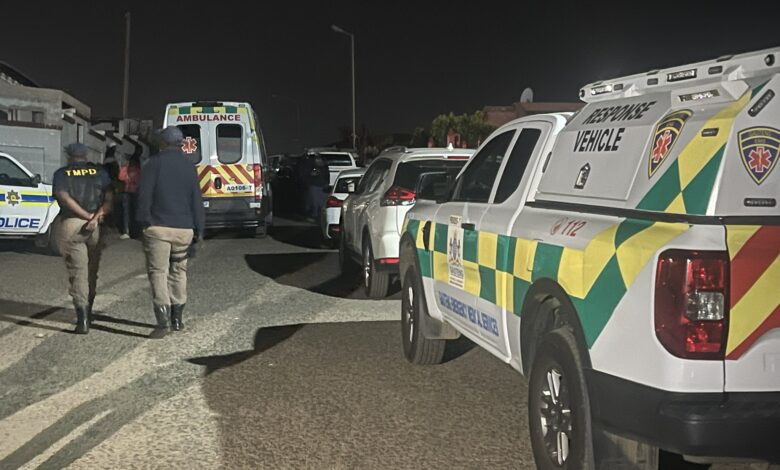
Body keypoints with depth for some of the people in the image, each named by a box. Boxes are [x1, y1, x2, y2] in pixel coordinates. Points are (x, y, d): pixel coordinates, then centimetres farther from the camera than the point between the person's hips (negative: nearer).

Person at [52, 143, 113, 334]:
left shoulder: (62, 173, 4)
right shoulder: (100, 172, 9)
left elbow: (64, 198, -12)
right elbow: (109, 198, -5)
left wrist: (87, 216, -14)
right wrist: (96, 217, -14)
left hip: (70, 225, -2)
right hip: (96, 227, 2)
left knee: (77, 272, -1)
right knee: (91, 272, 17)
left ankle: (82, 317, -13)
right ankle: (88, 313, 30)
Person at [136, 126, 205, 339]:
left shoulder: (153, 164, -3)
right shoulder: (189, 167, 9)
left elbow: (144, 195, -7)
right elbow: (196, 201, 8)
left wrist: (144, 221, -1)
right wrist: (199, 229, 12)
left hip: (158, 227, -4)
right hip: (183, 228, 4)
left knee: (158, 272, -4)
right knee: (178, 271, 16)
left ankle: (162, 321, -16)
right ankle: (177, 318, 21)